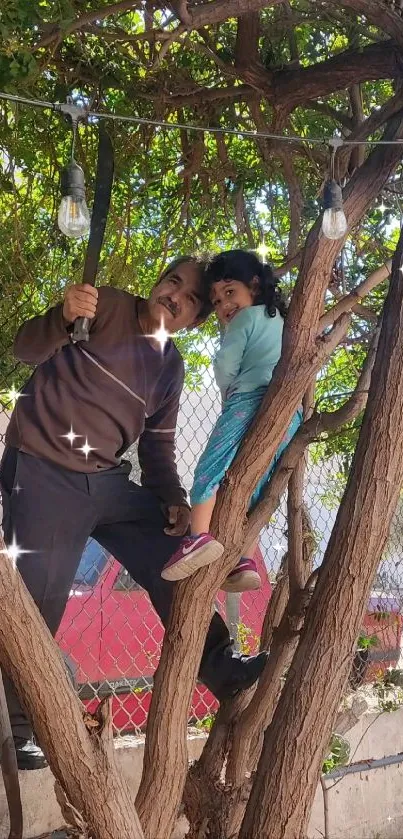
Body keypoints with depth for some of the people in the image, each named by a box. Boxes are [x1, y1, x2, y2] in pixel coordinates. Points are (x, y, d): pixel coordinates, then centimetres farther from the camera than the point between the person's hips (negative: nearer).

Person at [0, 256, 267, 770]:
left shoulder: (170, 367, 11)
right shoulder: (108, 307, -6)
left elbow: (157, 444, 16)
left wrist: (173, 500, -2)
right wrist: (63, 317, -36)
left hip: (107, 481, 6)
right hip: (42, 473, -6)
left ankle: (223, 670, 12)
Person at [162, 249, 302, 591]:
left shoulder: (246, 317, 5)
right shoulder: (283, 321, 30)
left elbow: (226, 366, -1)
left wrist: (229, 391, 19)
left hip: (252, 402, -8)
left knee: (210, 469, -11)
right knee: (250, 491, 7)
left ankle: (200, 537, -25)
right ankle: (247, 562, -2)